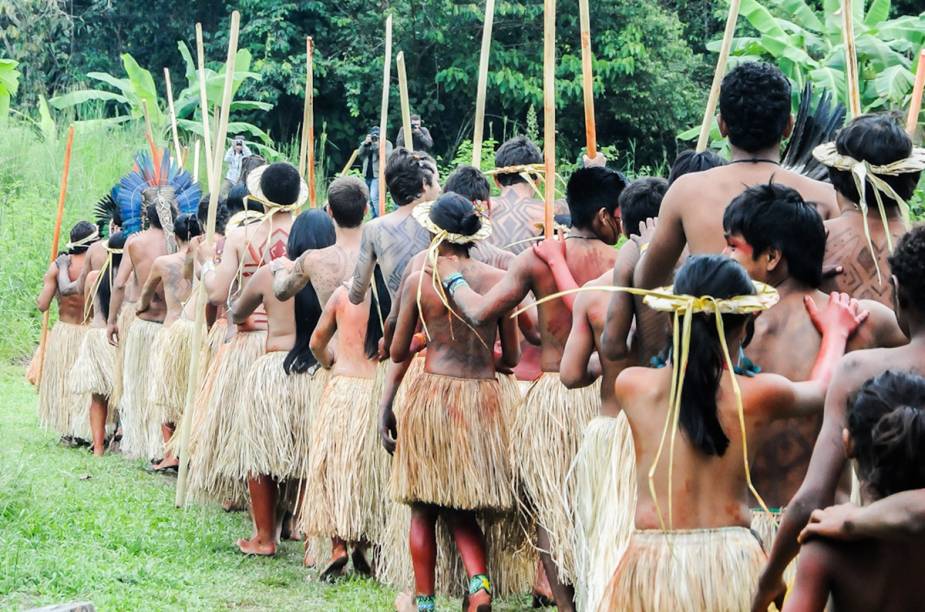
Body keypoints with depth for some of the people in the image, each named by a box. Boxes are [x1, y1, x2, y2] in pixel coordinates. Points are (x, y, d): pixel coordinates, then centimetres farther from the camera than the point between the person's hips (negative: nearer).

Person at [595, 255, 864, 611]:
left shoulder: (631, 385, -3)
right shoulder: (758, 395, -5)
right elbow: (820, 389, 18)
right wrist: (835, 332, 38)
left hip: (652, 559, 1)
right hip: (731, 560, -1)